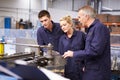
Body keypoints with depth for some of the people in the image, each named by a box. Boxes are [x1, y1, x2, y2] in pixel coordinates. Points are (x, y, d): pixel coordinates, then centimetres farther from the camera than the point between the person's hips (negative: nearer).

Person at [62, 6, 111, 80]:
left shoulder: (100, 27, -16)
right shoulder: (91, 29, 14)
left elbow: (94, 50, -24)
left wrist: (74, 54, -16)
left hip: (98, 73, -8)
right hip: (90, 71, 8)